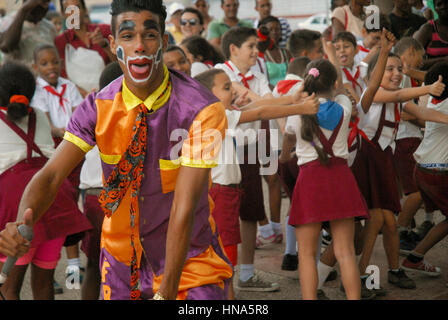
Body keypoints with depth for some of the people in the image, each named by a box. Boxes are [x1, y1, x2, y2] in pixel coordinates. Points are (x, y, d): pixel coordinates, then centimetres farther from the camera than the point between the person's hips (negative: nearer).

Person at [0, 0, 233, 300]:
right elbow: (51, 175, -16)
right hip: (121, 260, 3)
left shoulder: (201, 110, -22)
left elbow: (184, 207, -26)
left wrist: (167, 291, -30)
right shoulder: (98, 107, -10)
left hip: (187, 261, -3)